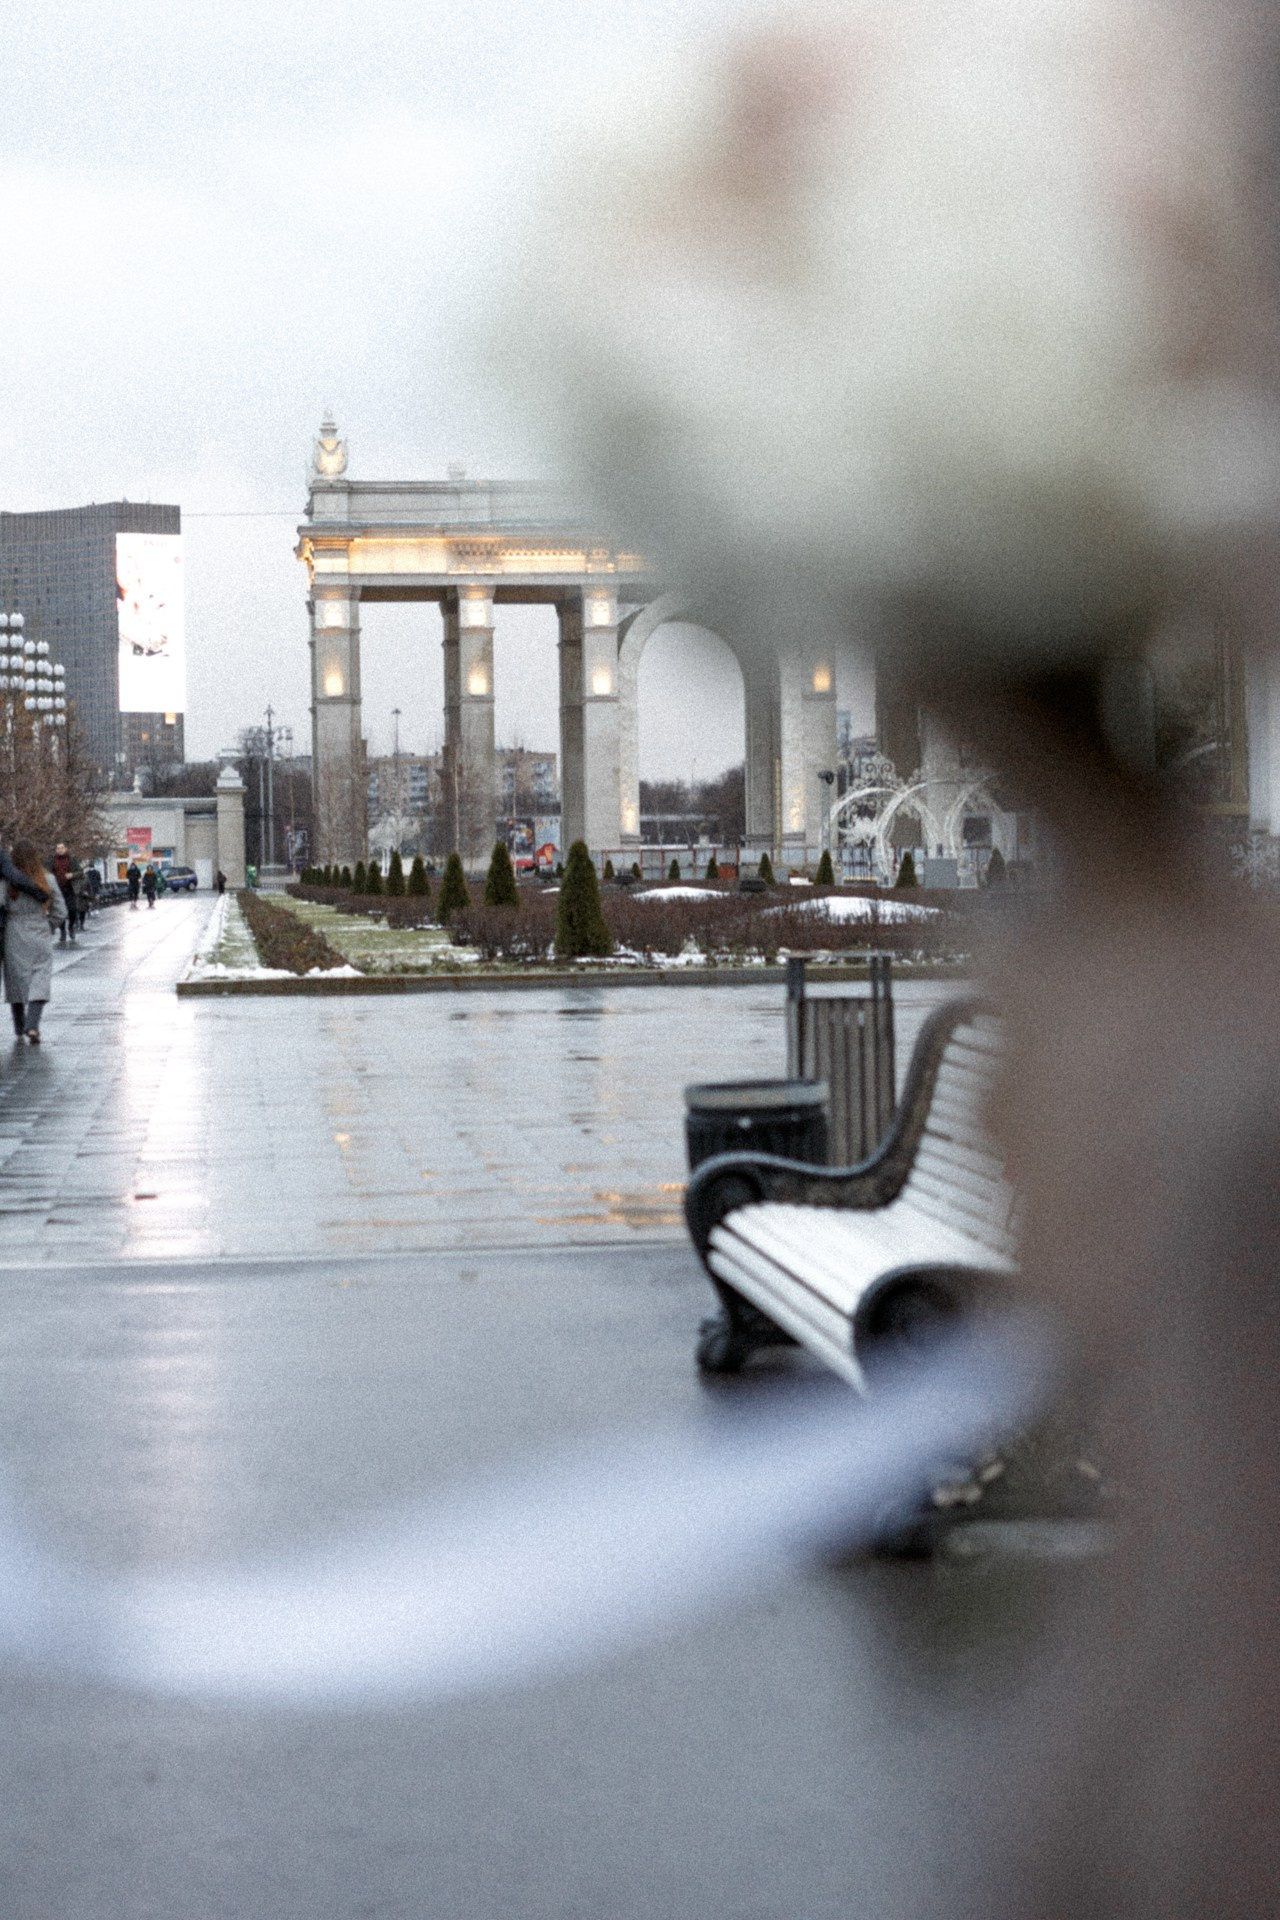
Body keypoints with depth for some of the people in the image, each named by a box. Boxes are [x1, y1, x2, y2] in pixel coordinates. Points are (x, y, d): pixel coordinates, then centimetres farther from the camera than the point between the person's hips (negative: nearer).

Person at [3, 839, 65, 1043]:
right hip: (40, 941, 0)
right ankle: (32, 1025, -16)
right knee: (39, 983, 2)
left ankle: (19, 1029, 21)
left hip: (14, 940, 0)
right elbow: (60, 912, 1)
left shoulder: (8, 882, -12)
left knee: (16, 981, 12)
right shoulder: (48, 882, -4)